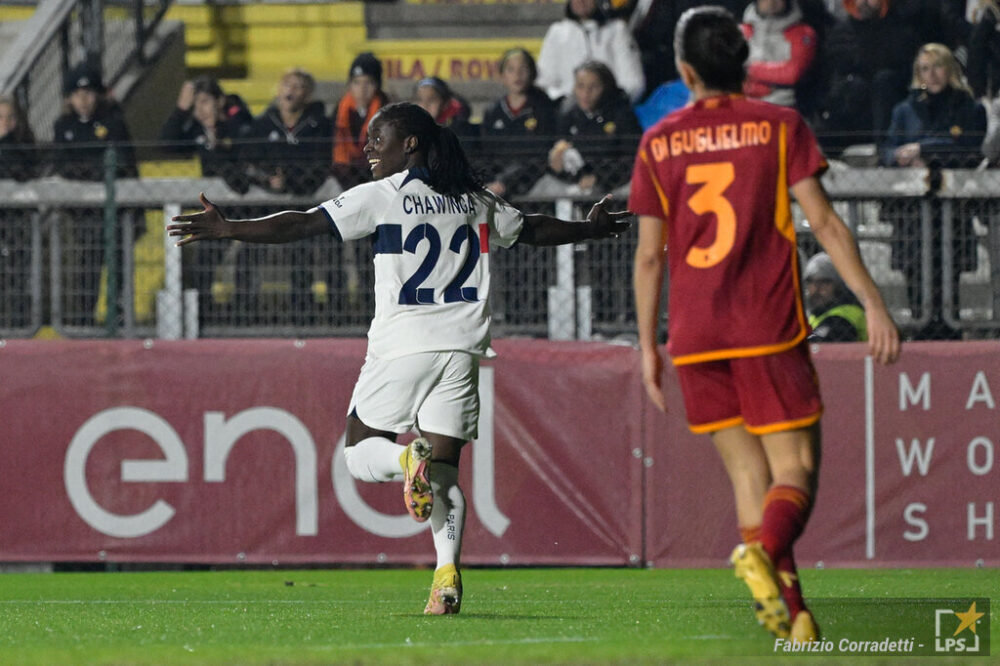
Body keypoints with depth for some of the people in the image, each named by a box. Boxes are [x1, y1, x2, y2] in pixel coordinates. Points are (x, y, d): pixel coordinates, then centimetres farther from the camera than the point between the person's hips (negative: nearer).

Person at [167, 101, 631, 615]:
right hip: (462, 345, 4)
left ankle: (409, 458, -23)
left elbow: (302, 225, -7)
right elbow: (533, 230, 29)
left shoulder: (381, 196, -1)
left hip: (402, 344, -4)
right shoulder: (475, 201, 15)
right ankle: (447, 573, -18)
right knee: (444, 476, 4)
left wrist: (226, 229, -6)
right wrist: (591, 229, 48)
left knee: (360, 453, 11)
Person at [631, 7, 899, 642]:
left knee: (749, 472, 9)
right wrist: (874, 302, -3)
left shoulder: (659, 143, 8)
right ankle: (764, 550, -33)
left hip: (694, 336, 3)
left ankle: (789, 609, -1)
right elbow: (824, 221, -5)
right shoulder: (779, 125, 2)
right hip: (768, 327, -3)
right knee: (796, 469, -2)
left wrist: (648, 347, 16)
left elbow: (649, 253, 9)